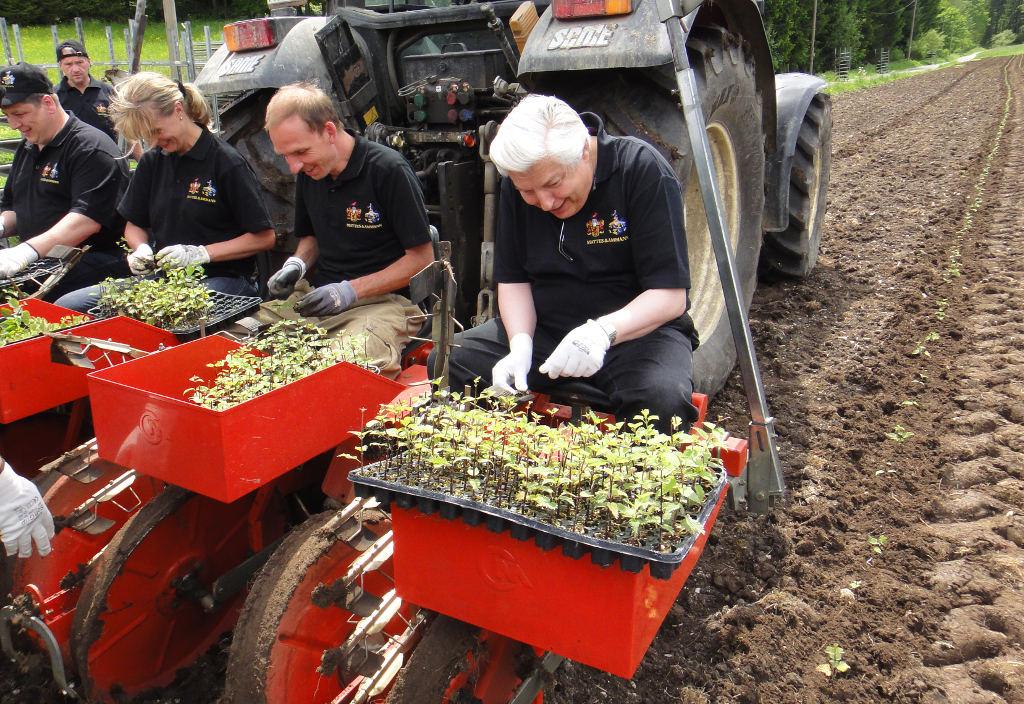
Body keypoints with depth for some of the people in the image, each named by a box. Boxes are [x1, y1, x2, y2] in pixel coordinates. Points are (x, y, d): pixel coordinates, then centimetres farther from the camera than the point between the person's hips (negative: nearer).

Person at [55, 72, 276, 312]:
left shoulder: (227, 163, -8)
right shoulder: (152, 161, 12)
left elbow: (264, 237, -10)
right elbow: (134, 225, 23)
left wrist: (199, 253, -15)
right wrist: (141, 248, 0)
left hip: (221, 279, -6)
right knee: (65, 305, -8)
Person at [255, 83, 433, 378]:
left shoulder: (389, 170, -12)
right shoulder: (308, 173, 10)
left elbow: (423, 258, -9)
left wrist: (352, 290, -15)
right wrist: (296, 264, 2)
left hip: (384, 301, -6)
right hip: (318, 295, 7)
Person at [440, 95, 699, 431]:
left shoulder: (644, 170, -15)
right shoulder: (517, 185, -1)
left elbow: (670, 296, -18)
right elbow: (513, 280, 3)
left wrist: (604, 331, -35)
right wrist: (520, 344, -16)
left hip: (638, 328, -3)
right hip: (542, 328, 4)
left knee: (663, 398, -36)